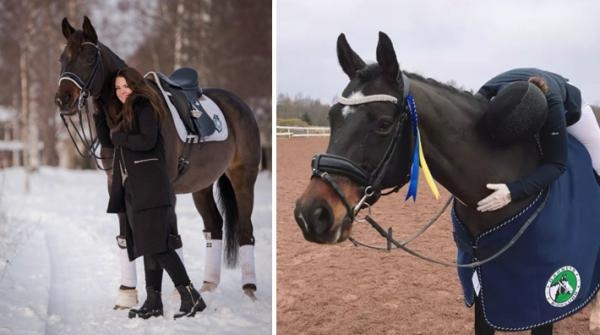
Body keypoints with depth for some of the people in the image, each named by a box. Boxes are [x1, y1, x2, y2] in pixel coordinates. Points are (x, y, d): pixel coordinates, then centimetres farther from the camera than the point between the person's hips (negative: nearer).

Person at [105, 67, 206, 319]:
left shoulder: (144, 107, -3)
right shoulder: (125, 114, 22)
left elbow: (147, 141, -18)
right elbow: (122, 159, 19)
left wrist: (116, 137, -5)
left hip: (151, 189, -9)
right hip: (133, 191, 9)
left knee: (158, 246, -14)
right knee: (149, 246, 7)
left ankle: (191, 297, -13)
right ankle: (153, 302, 10)